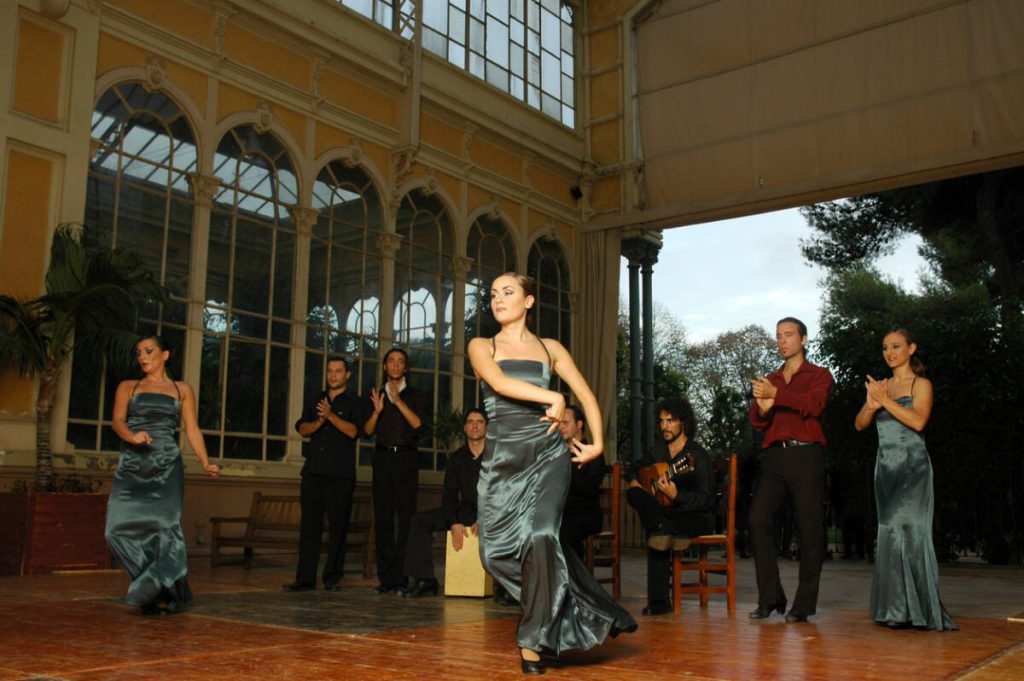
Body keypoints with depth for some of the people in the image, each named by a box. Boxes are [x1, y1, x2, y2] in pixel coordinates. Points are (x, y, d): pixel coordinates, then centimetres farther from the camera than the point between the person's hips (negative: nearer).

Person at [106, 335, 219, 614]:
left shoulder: (181, 389, 15)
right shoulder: (127, 387, 17)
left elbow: (192, 429, 9)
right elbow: (117, 421, 2)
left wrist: (205, 462, -5)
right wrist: (132, 436, -21)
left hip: (166, 465, -2)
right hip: (132, 466, 2)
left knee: (164, 524, -11)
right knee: (121, 526, -10)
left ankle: (167, 591, 1)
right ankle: (152, 586, 4)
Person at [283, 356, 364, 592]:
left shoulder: (354, 403, 6)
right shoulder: (316, 400, 19)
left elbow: (353, 431, -9)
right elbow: (302, 429, 10)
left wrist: (330, 416, -19)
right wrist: (319, 422, -9)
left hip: (340, 474, -3)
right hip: (314, 471, 4)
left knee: (338, 527, -1)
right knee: (309, 525, 1)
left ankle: (333, 578, 6)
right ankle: (305, 578, 4)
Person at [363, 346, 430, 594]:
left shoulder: (415, 396, 10)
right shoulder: (377, 395, 17)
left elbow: (418, 425, -6)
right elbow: (367, 431, 9)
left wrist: (399, 402, -15)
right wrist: (377, 411, -9)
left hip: (406, 457, -2)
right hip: (382, 457, 3)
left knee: (406, 517, -9)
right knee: (382, 517, 0)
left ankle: (402, 577, -9)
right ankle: (386, 577, 3)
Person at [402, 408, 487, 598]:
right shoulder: (457, 458, 9)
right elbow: (450, 493, 5)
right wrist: (454, 523, -12)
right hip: (466, 511, 5)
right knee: (420, 520, -11)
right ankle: (425, 580, -13)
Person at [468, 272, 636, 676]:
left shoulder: (550, 348, 12)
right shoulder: (481, 347, 9)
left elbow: (586, 396, 14)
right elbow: (499, 383, -12)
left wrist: (597, 444, 4)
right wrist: (552, 397, -14)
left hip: (547, 455, -1)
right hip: (502, 458, 1)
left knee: (539, 536, -21)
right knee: (499, 549, -3)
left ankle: (533, 641, -2)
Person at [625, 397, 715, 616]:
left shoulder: (696, 454, -11)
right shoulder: (657, 451, 9)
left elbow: (705, 499, -18)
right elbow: (633, 468, 26)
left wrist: (676, 495, -34)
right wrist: (634, 481, 2)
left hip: (698, 516, -7)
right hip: (664, 513, 7)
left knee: (654, 534, -34)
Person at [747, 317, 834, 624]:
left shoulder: (819, 375, 9)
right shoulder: (769, 380, 22)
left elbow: (813, 404, -11)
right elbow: (756, 421, 11)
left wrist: (775, 394, -18)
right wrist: (762, 406, -11)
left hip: (805, 455, -4)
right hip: (774, 457, 4)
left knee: (809, 528, -3)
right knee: (758, 520, -9)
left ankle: (804, 604, 3)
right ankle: (770, 598, -2)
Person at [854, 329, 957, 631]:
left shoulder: (921, 384, 1)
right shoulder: (881, 385, 16)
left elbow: (918, 421, -16)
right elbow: (859, 424, 9)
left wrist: (885, 400, -17)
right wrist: (871, 404, -11)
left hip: (912, 467, -5)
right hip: (885, 467, 5)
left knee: (905, 529, -12)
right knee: (891, 531, 2)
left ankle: (911, 609, -5)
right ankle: (897, 609, 5)